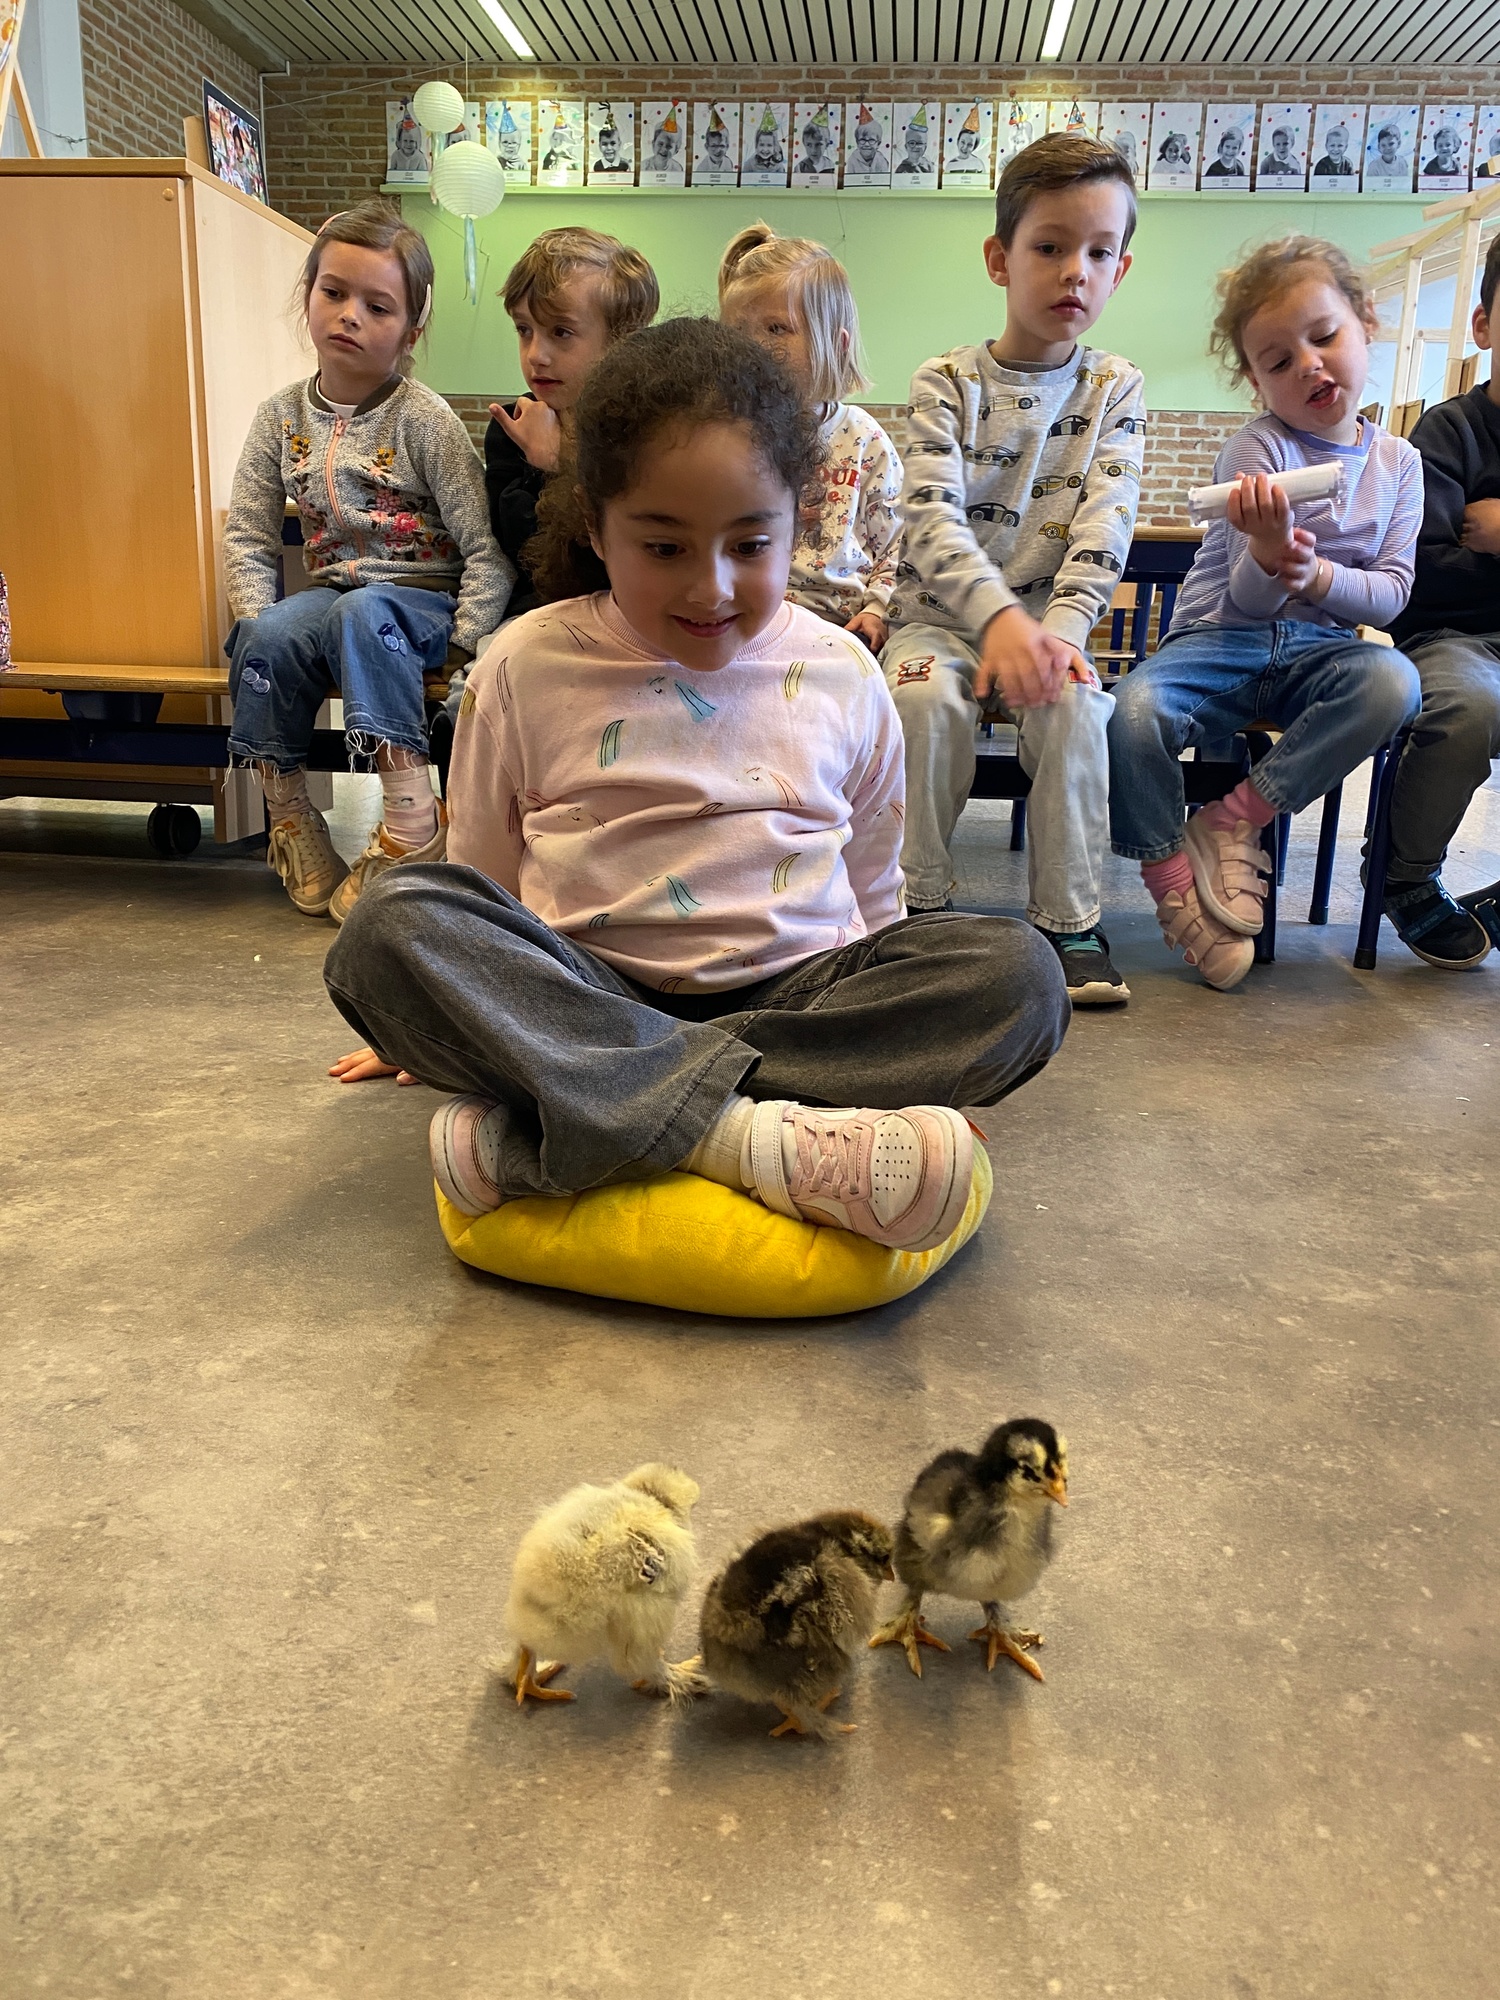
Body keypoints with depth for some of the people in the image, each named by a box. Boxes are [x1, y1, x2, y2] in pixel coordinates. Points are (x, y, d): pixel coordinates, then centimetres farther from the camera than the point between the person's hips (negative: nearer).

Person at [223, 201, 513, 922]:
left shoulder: (425, 421, -7)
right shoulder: (284, 414, 5)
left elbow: (487, 548, -10)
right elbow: (247, 536, 8)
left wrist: (463, 644, -19)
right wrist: (256, 622, -7)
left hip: (420, 596, -4)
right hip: (331, 588, 4)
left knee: (360, 613, -36)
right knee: (269, 636, -27)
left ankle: (412, 821, -39)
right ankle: (290, 816, -12)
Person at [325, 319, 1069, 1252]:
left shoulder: (842, 676, 7)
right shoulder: (527, 665, 4)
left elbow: (870, 895, 15)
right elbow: (482, 878, 14)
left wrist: (906, 1049, 12)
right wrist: (446, 1016, 15)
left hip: (793, 993, 2)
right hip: (587, 998, -1)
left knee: (1018, 972, -26)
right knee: (393, 927, -27)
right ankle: (757, 1133, -39)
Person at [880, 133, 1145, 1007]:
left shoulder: (1115, 390, 6)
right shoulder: (946, 383, 1)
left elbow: (1105, 526, -7)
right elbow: (933, 519, -13)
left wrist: (1057, 632, -24)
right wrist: (999, 616, -29)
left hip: (1053, 620, 1)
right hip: (943, 615, -1)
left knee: (1075, 702, -30)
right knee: (927, 696, -31)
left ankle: (1070, 919, -17)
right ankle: (919, 903, -15)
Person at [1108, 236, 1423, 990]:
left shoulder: (1398, 462, 7)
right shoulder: (1258, 448, -5)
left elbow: (1391, 592, 0)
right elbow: (1246, 601, -12)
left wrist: (1315, 575, -20)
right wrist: (1269, 553, -36)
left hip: (1319, 649, 3)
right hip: (1221, 641, -3)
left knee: (1394, 681, -32)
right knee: (1130, 715, -33)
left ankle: (1236, 818, -18)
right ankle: (1171, 873, -11)